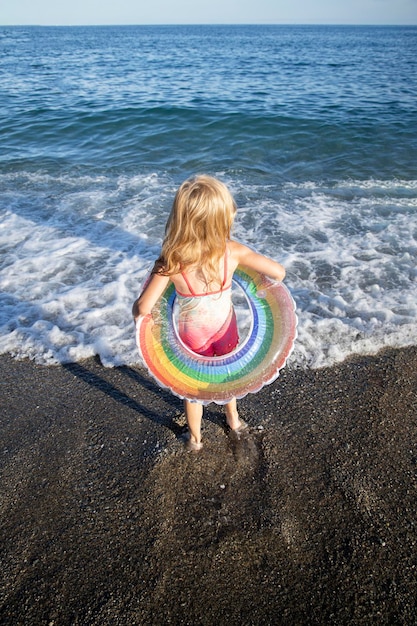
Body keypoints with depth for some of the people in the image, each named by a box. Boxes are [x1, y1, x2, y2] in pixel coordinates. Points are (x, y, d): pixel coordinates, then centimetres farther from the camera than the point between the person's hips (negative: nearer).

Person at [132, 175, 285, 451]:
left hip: (191, 335, -1)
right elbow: (279, 272, -22)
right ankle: (233, 419, 57)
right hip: (225, 328, 2)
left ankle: (195, 438, 48)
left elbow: (143, 308, -30)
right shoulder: (233, 252, -27)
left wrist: (136, 309, -5)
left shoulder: (169, 264, -31)